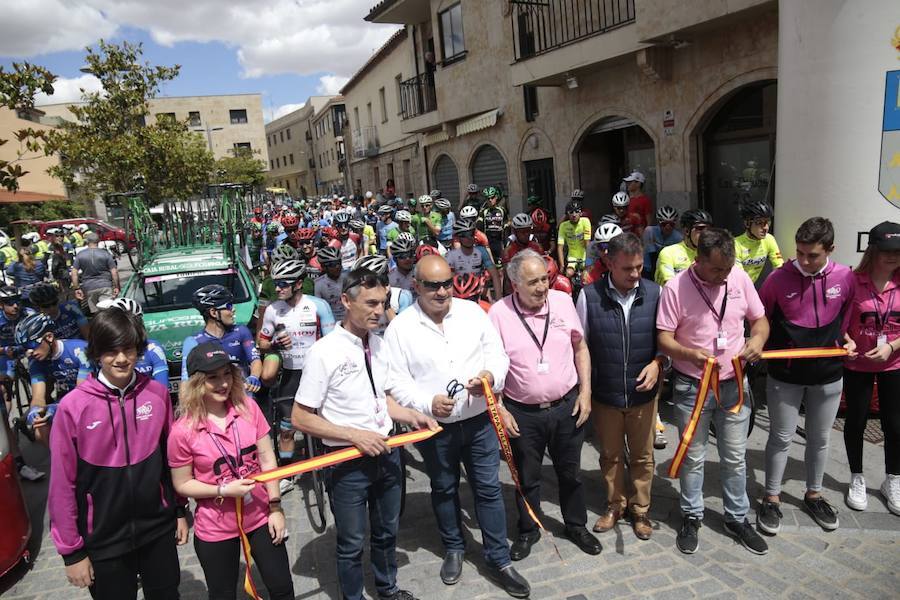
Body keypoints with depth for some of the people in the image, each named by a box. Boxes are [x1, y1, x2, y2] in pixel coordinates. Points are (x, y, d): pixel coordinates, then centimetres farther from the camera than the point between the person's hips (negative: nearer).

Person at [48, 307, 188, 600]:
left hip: (159, 530, 2)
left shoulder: (157, 393, -7)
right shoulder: (73, 406, -14)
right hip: (103, 540, -2)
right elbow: (62, 483, -9)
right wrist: (71, 550, -5)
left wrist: (180, 510, 8)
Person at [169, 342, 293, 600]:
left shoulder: (248, 407, -8)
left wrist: (275, 507, -4)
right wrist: (224, 490, -19)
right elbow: (182, 484, -6)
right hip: (216, 530, -2)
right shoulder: (182, 431, -17)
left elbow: (267, 459, -4)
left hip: (260, 518, 3)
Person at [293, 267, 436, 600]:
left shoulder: (378, 344, 0)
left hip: (387, 453, 6)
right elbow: (301, 418, -17)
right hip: (349, 462, -6)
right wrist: (355, 435, -22)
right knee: (352, 542, 14)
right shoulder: (325, 352, -20)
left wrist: (412, 416, -3)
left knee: (387, 531, 25)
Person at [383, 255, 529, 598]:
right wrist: (428, 403, -22)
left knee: (489, 488, 8)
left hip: (478, 419, 1)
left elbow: (497, 354, 2)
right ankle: (454, 549, 40)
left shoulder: (473, 312, -1)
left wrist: (490, 376, -20)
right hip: (434, 426, -1)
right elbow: (396, 381, -8)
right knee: (444, 490, 18)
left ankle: (499, 558, 25)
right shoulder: (400, 327, -8)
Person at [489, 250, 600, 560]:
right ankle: (528, 530, 40)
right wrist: (499, 409, -10)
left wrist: (585, 391, 1)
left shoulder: (562, 301, -6)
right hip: (522, 414, -2)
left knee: (570, 473, 20)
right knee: (527, 478, 17)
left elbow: (580, 348, 6)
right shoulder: (499, 313, -14)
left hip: (567, 407, 2)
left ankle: (576, 525, 44)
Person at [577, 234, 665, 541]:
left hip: (643, 393, 1)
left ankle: (640, 509, 40)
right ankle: (615, 504, 42)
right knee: (610, 455, 19)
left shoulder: (655, 293, -10)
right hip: (604, 394, -1)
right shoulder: (589, 295, -14)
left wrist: (657, 363, -16)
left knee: (642, 456, 17)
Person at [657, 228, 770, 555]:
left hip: (734, 384, 3)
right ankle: (691, 516, 30)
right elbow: (664, 338, -14)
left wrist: (757, 338, -16)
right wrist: (688, 353, -34)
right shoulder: (676, 287, -16)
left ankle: (737, 518, 34)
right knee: (693, 457, 11)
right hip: (692, 386, -3)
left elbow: (760, 319, 7)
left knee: (735, 457, 16)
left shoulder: (740, 278, -4)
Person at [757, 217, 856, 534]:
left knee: (820, 438, 17)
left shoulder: (845, 277, -5)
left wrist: (847, 339, 2)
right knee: (781, 438, 8)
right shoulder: (778, 278, -13)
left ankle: (814, 495, 37)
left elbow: (847, 315, 14)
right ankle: (771, 498, 23)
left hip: (829, 374, 3)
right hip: (785, 375, -3)